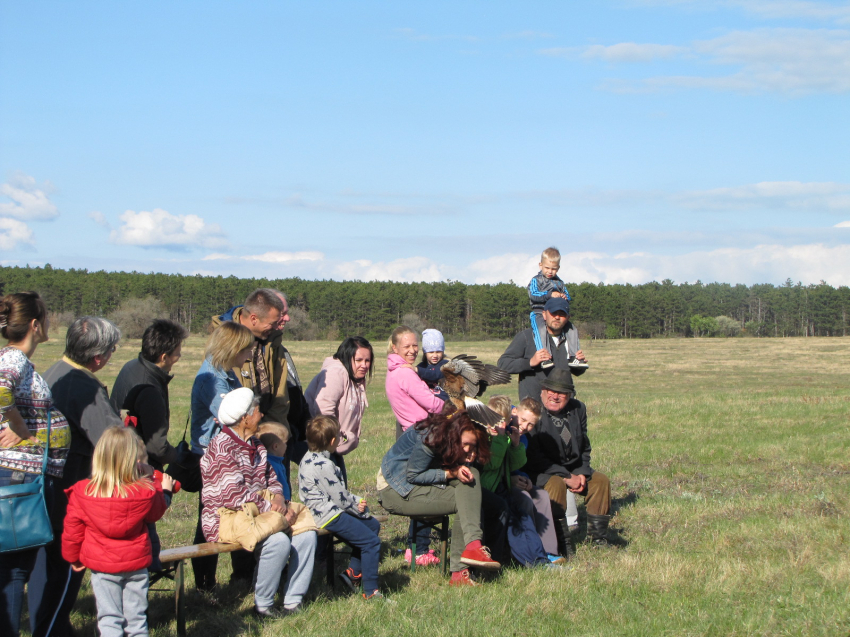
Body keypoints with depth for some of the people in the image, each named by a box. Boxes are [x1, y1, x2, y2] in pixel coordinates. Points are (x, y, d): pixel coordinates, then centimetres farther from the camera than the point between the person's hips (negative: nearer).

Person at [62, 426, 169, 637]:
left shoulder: (82, 493, -15)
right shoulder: (146, 491, -15)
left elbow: (72, 530, -4)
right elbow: (155, 513, 7)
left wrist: (73, 557, 13)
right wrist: (164, 491, 23)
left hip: (101, 566, 0)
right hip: (136, 564, 1)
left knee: (109, 619, 7)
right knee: (136, 617, 12)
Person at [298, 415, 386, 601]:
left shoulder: (309, 457, 8)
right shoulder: (324, 466, -24)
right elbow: (341, 499, -19)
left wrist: (356, 501, 5)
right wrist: (358, 507, 0)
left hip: (320, 511, 11)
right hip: (329, 516, -11)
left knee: (373, 525, 19)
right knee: (371, 541, -10)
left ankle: (353, 572, 20)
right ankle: (370, 591, -5)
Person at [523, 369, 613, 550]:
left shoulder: (578, 409, 2)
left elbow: (584, 447, 13)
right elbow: (533, 456, -21)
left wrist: (582, 473, -7)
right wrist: (566, 477, -23)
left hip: (572, 469, 7)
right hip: (539, 472, -7)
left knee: (601, 480, -9)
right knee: (556, 484, -34)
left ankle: (598, 539, 1)